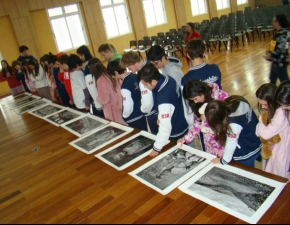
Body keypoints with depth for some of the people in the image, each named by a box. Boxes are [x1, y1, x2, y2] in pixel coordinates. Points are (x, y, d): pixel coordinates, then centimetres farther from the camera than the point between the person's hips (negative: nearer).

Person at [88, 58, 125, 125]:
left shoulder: (100, 80, -22)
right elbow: (120, 87, 6)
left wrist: (97, 98, 0)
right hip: (118, 106, 7)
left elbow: (103, 100, -20)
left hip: (112, 110, -7)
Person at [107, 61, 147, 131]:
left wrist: (124, 116, -6)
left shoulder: (125, 87, -26)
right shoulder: (134, 76, -4)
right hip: (142, 115, 8)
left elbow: (128, 107, -25)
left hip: (133, 120, -7)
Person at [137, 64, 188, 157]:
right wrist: (161, 116, 10)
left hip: (175, 135, -8)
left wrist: (157, 148, -23)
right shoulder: (169, 79, -11)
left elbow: (165, 127, -32)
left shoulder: (163, 98, -37)